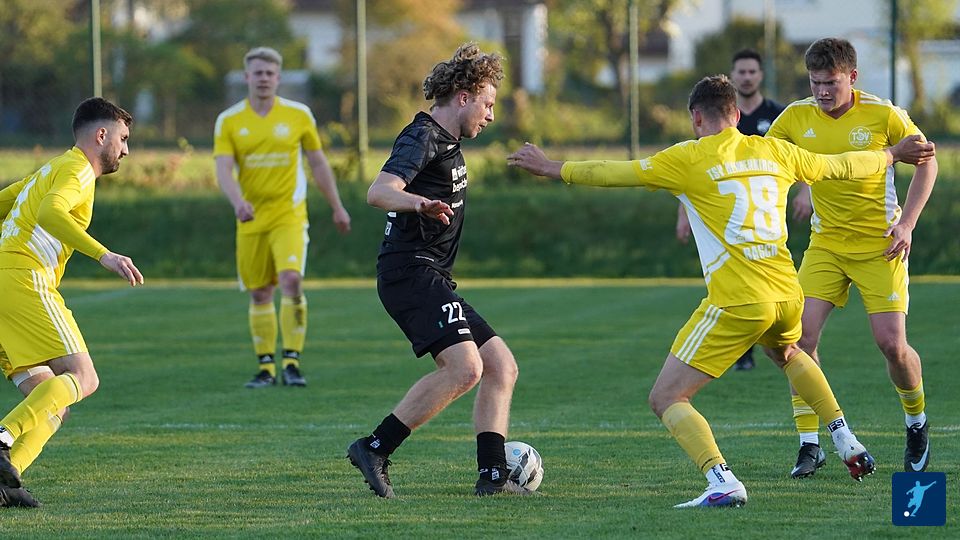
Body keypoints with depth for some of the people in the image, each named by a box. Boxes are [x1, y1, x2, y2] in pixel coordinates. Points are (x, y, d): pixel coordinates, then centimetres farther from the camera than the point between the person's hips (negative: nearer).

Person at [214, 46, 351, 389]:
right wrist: (238, 202, -28)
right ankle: (266, 367, 16)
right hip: (251, 219, 2)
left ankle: (292, 361, -17)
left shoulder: (298, 115, 2)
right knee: (259, 294, 5)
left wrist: (337, 207, 13)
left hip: (289, 215, -2)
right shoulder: (229, 122, 1)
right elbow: (224, 169, -9)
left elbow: (318, 163, 11)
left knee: (291, 280, -21)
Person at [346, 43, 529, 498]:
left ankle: (492, 475, 2)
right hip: (410, 271, -11)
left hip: (431, 280, 11)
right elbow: (379, 191, -29)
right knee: (465, 367, -25)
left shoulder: (446, 142, 21)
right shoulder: (422, 138, -11)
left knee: (501, 366, 6)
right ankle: (374, 450, -20)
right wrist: (420, 204, -47)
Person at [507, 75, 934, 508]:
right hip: (786, 294, 6)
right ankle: (847, 442, 35)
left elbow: (614, 174, 2)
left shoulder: (688, 159, -3)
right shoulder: (775, 152, 10)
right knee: (788, 354, 41)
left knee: (666, 399, -2)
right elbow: (839, 166, 24)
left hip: (735, 303, -6)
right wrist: (893, 154, 42)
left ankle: (722, 482, -23)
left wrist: (551, 168, 16)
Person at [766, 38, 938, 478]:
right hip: (826, 243, 3)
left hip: (880, 244, -3)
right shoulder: (796, 117, -4)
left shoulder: (883, 115, -12)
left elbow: (927, 161, 0)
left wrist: (906, 223, -8)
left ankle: (916, 423, 21)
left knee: (891, 343, -9)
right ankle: (809, 444, -2)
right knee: (801, 334, -12)